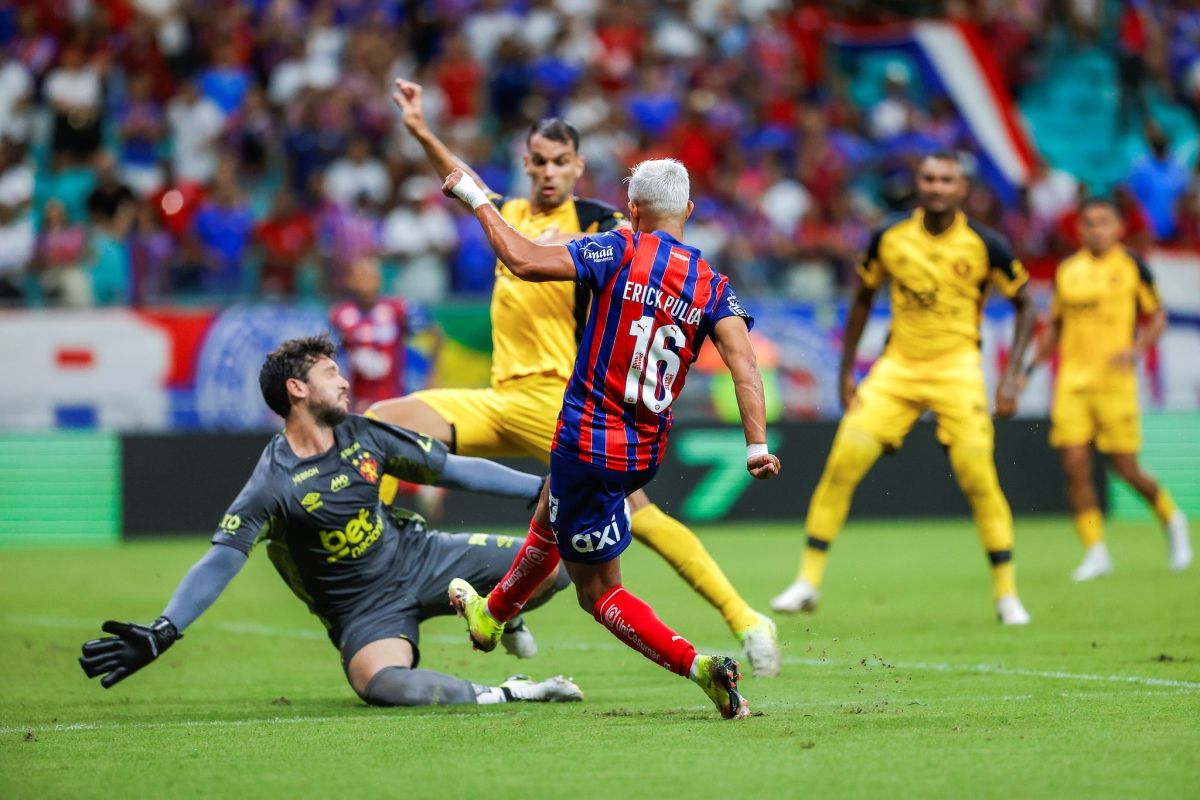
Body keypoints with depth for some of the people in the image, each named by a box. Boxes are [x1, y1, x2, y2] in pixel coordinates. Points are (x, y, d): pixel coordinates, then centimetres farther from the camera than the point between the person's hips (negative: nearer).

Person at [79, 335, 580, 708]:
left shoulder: (362, 436, -1)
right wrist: (161, 633, -37)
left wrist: (544, 488, 6)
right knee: (380, 683, -40)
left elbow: (455, 469, 7)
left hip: (419, 557, 6)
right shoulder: (273, 484, -18)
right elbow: (220, 562, -24)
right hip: (365, 609, -5)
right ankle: (500, 696, -28)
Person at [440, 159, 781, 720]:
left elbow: (524, 261, -19)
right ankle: (492, 615, 57)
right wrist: (757, 445, -19)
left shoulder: (621, 251, -14)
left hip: (589, 441, -7)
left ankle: (698, 666, -13)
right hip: (647, 454, 7)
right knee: (549, 520, 34)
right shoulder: (713, 286, -2)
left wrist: (476, 200, -6)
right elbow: (744, 366, -15)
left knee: (599, 590, 4)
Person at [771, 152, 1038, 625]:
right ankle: (808, 582, 0)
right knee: (843, 461, -10)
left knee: (978, 477, -12)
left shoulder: (984, 246, -8)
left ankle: (1006, 594, 2)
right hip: (898, 365, 2)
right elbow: (863, 299, 11)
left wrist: (1011, 378, -7)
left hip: (956, 368, -2)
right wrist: (847, 371, 7)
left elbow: (1025, 305, 2)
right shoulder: (889, 239, -3)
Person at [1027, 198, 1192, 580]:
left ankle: (1172, 518, 27)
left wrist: (1136, 349, -14)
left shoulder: (1132, 267, 0)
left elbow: (1157, 316, 3)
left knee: (1125, 469, -1)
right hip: (1072, 380, 3)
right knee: (1074, 466, -7)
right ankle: (1095, 553, 1)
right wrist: (1030, 368, 12)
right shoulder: (1067, 271, 10)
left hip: (1115, 380, -3)